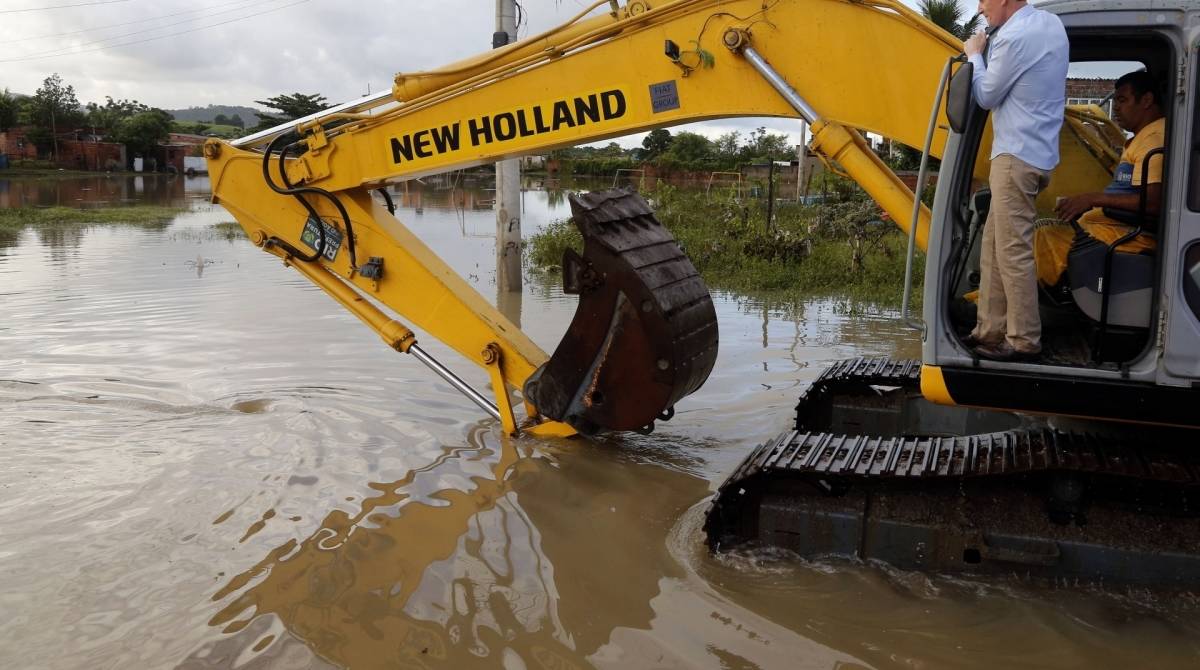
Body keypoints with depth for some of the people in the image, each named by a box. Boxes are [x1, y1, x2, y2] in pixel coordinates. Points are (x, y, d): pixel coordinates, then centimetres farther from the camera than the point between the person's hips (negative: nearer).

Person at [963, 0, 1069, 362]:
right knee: (993, 246, 13)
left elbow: (986, 96, -6)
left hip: (1017, 156, -10)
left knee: (1013, 251, -7)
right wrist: (991, 47, 10)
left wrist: (975, 55, 7)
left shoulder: (1015, 37, -17)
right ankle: (990, 331, 18)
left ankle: (1024, 341, -3)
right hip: (1035, 151, 10)